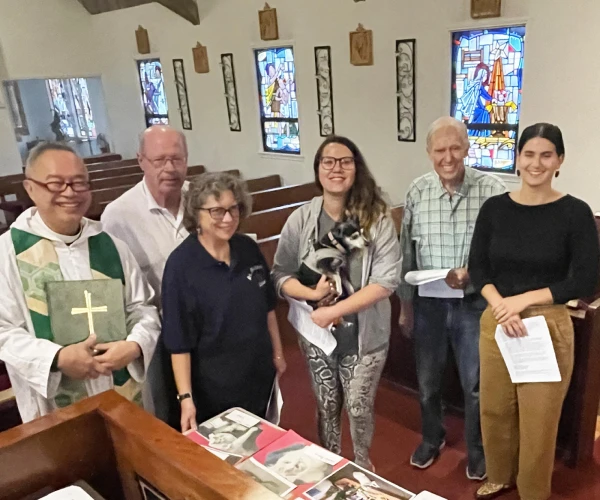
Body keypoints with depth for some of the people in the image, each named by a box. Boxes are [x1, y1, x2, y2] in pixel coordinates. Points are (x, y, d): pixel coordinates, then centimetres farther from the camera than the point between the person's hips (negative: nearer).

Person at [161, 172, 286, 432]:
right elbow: (178, 341, -18)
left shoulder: (249, 248, -4)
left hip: (260, 375, 5)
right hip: (213, 388, -4)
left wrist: (278, 353, 12)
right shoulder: (180, 264, -19)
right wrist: (185, 397, -19)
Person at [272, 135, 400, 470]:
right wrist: (313, 293, -22)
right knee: (326, 407, 19)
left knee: (359, 408, 14)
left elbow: (386, 281, -17)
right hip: (316, 332, 2)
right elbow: (281, 276, -2)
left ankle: (363, 464, 45)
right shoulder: (301, 220, -7)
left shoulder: (378, 218, -13)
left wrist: (334, 311, -22)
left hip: (364, 333, -1)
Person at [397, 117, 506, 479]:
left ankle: (477, 449, 38)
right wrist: (405, 305, 5)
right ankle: (432, 438, 45)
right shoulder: (417, 191, -5)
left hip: (473, 304, -2)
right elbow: (407, 253, 2)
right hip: (428, 303, 3)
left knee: (476, 384, 13)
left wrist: (472, 272, -26)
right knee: (428, 380, 19)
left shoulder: (492, 190, -13)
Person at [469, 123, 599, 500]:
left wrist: (523, 300, -17)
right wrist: (500, 306, -17)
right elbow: (478, 268, 1)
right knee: (494, 409, 15)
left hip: (548, 326, -3)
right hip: (494, 323, 3)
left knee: (538, 420, 9)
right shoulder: (494, 208, 0)